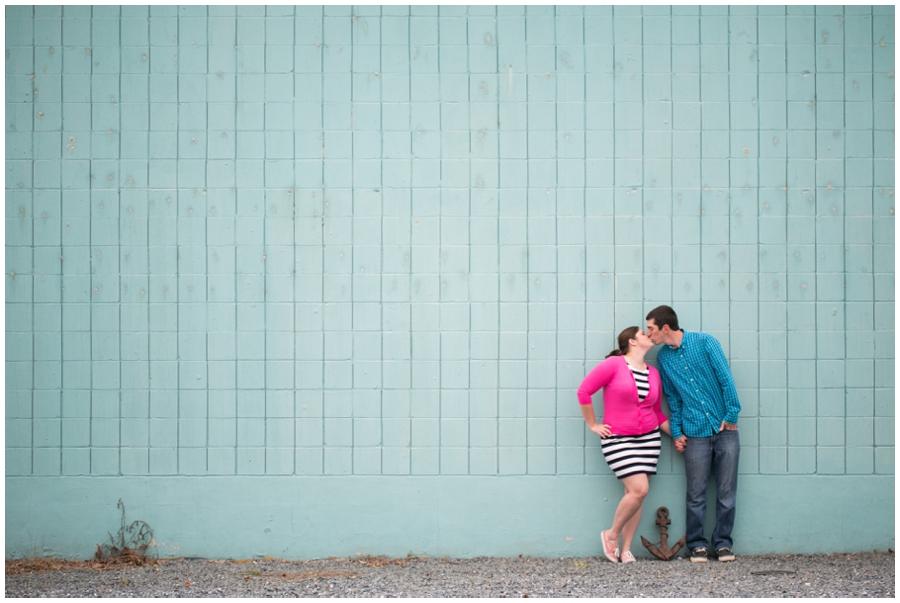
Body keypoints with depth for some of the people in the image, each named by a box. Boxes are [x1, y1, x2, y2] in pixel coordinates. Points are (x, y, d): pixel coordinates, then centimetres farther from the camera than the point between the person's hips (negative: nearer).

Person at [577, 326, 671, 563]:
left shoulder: (654, 374, 10)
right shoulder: (614, 365, -10)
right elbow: (584, 391, -9)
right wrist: (593, 425, -5)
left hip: (648, 438, 6)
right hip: (618, 439, -6)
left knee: (636, 493, 4)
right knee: (639, 489, -16)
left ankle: (626, 550, 12)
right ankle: (612, 535, 5)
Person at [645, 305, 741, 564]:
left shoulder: (704, 342, -4)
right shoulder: (663, 358, 7)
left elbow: (725, 378, -5)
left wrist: (731, 416, -8)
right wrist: (676, 432, 7)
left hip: (725, 429, -2)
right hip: (695, 434, 2)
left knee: (726, 492, 2)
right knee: (695, 494, 1)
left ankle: (723, 543, 12)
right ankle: (697, 545, 12)